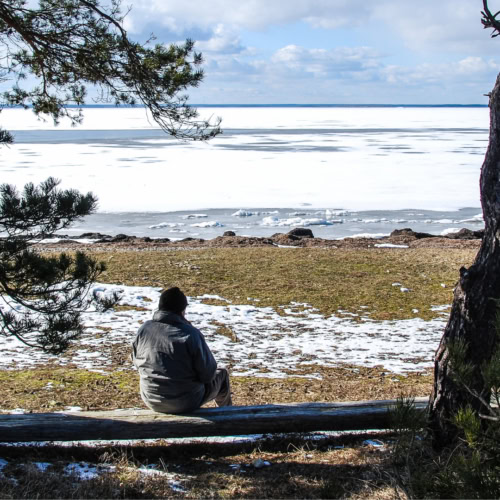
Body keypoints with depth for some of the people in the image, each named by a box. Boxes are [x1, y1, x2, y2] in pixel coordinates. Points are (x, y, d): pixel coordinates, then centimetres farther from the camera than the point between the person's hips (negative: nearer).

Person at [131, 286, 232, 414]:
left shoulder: (143, 330, -8)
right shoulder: (191, 334, -22)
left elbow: (137, 362, 7)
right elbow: (208, 373, -16)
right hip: (186, 403, -5)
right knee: (222, 374, 22)